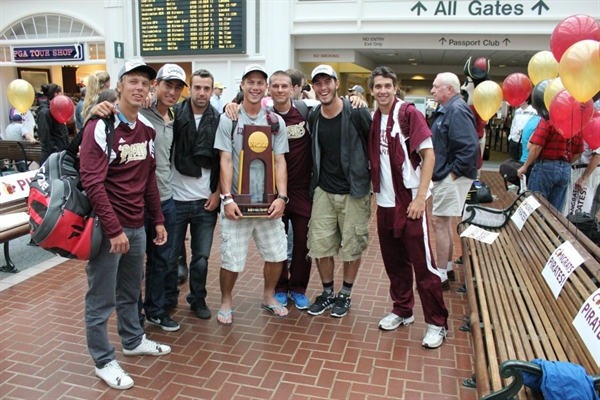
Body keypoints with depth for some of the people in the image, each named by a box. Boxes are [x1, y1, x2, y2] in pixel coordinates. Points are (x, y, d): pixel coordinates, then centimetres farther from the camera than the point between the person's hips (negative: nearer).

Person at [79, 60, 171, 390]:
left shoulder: (147, 129, 8)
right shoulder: (100, 127, -13)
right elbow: (92, 181, -19)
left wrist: (157, 220, 13)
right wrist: (114, 230, -20)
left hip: (136, 226, 7)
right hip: (108, 227, -7)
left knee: (130, 291, 21)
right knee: (101, 298, 7)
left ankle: (133, 341, 40)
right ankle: (103, 361, 22)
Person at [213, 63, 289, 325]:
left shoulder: (276, 122, 7)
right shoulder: (228, 120, 0)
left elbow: (280, 161, 3)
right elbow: (226, 161, -4)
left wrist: (281, 196, -7)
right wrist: (227, 198, -12)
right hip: (237, 202, -2)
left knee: (277, 254, 9)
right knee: (231, 259, 0)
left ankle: (268, 296, 33)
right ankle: (226, 301, 26)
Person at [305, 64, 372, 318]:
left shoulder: (357, 114, -11)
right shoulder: (313, 118, 3)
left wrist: (368, 177, -2)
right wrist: (315, 181, 12)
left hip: (354, 192, -3)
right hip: (323, 191, 4)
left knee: (352, 246, 8)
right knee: (320, 245, 6)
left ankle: (345, 295, 27)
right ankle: (327, 292, 26)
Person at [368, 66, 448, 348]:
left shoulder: (409, 113, -8)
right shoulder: (373, 118, 8)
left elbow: (429, 156, -11)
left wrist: (420, 197, -15)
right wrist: (375, 189, 4)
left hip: (410, 201, -6)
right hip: (384, 202, 6)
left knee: (423, 263, 0)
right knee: (394, 261, 15)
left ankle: (437, 323, 12)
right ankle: (402, 310, 31)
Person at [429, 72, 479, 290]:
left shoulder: (457, 110, -17)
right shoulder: (446, 110, 15)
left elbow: (470, 146, -26)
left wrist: (455, 172, -20)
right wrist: (440, 172, 14)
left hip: (451, 178, -11)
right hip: (443, 176, 11)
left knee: (439, 222, -6)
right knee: (444, 222, 18)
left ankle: (441, 276, 4)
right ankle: (447, 267, 31)